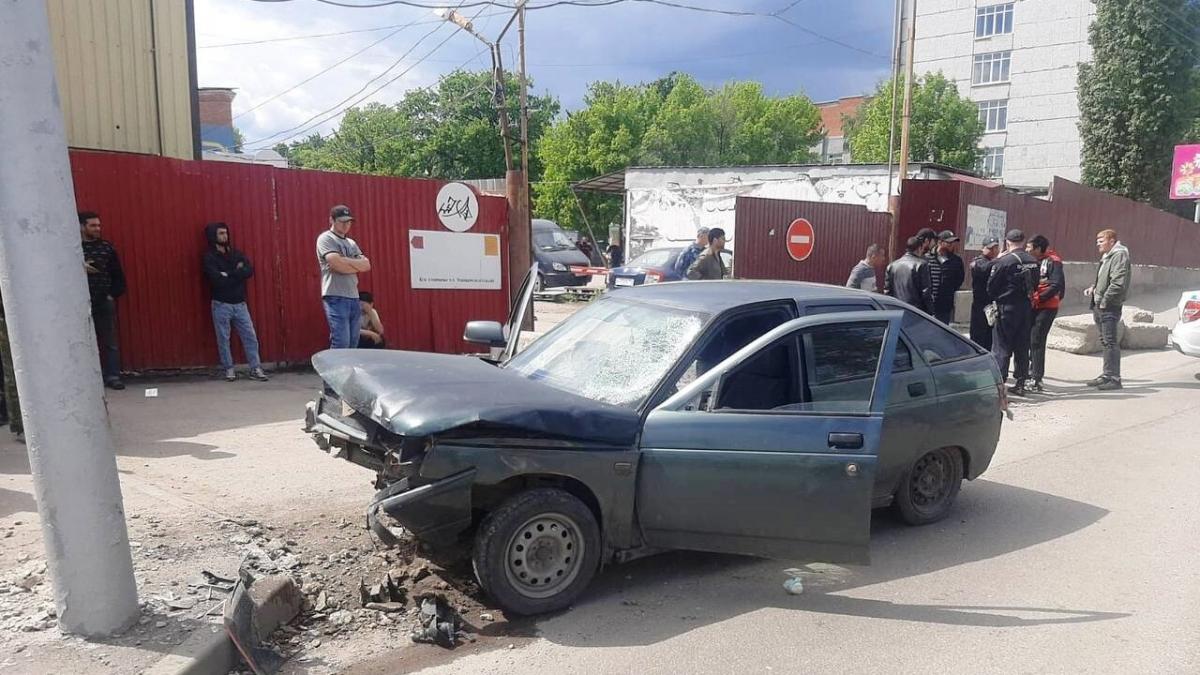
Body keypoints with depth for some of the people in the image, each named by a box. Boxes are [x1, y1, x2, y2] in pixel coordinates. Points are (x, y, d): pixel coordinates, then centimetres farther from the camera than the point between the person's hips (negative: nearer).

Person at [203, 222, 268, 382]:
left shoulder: (236, 253, 10)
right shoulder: (209, 257, -5)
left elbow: (250, 270, -6)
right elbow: (218, 280, -18)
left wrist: (229, 274, -14)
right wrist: (237, 272, -9)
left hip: (240, 303, 4)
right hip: (221, 305, -4)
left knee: (250, 336, 0)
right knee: (223, 339, 4)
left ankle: (255, 369, 4)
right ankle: (229, 369, 15)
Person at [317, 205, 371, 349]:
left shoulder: (351, 243, 20)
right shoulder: (325, 239, -2)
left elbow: (367, 265, 8)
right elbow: (337, 264, -16)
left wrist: (345, 261, -7)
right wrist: (357, 266, 0)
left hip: (353, 297, 7)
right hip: (336, 298, -7)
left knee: (352, 344, 7)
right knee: (341, 344, -13)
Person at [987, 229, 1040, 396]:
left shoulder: (1003, 261, -14)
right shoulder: (1033, 262, 3)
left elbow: (991, 287, -7)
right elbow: (1035, 285, 9)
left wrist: (996, 298, 10)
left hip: (1007, 308, -5)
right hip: (1027, 308, 6)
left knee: (1002, 347, -1)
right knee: (1022, 347, 12)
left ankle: (998, 381, -4)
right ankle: (1020, 383, 18)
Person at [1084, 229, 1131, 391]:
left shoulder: (1119, 255, -12)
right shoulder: (1107, 257, 18)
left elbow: (1118, 283, -21)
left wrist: (1105, 301, -18)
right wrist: (1094, 288, 10)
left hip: (1110, 306, -10)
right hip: (1100, 306, 10)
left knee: (1110, 342, -8)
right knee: (1105, 341, 15)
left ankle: (1114, 379, -4)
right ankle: (1107, 375, 23)